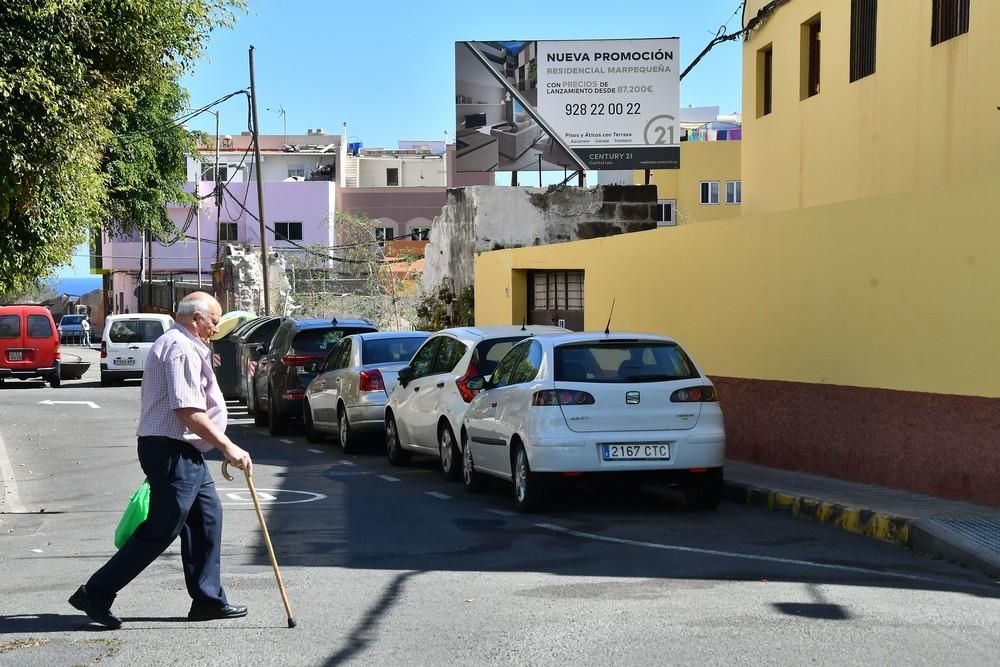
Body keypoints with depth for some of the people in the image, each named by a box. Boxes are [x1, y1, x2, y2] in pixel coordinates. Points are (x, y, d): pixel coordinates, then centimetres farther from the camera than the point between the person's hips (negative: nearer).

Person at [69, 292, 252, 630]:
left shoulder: (178, 345, 19)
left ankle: (208, 600, 15)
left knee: (207, 518, 11)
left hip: (183, 452, 11)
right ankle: (96, 594, -3)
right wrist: (228, 447, -21)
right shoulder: (181, 349, -16)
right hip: (172, 451, -11)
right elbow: (188, 411, -24)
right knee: (160, 531, -8)